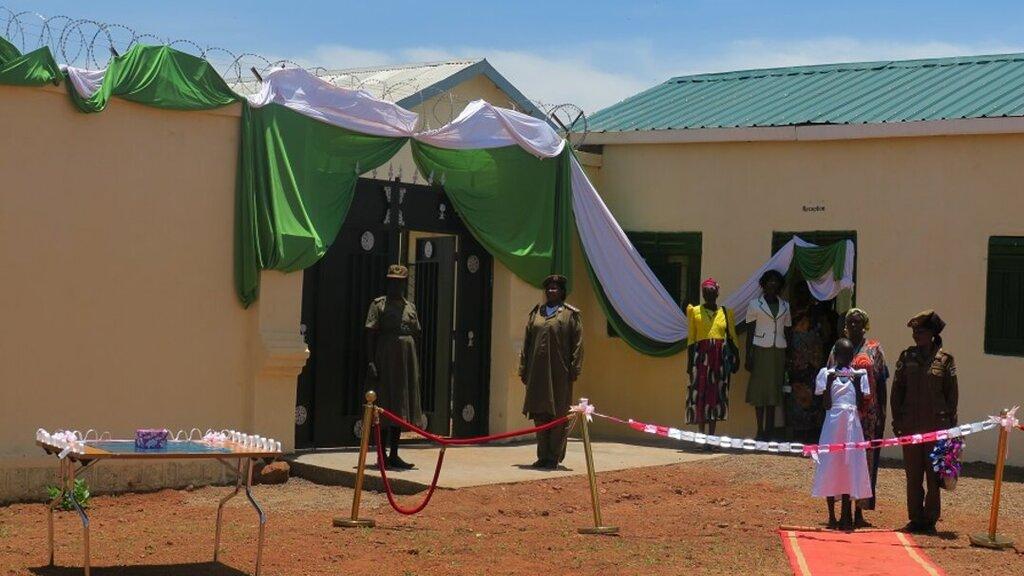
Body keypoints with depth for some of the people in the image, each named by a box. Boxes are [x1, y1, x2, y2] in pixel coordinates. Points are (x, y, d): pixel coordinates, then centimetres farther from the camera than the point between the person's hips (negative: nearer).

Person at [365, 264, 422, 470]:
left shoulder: (410, 307, 15)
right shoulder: (379, 304, 0)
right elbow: (370, 334, -6)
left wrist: (416, 366, 11)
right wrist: (371, 362, -15)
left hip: (406, 363, 5)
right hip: (385, 361, -5)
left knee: (401, 407, 8)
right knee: (385, 407, -5)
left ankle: (394, 455, 14)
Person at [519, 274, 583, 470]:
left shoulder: (570, 314, 1)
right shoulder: (536, 313, 14)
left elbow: (578, 344, -2)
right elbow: (527, 342, 14)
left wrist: (574, 370, -9)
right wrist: (523, 369, 9)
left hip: (559, 373, -4)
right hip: (537, 372, 4)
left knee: (558, 416, 0)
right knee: (540, 415, 6)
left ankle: (554, 457, 6)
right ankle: (543, 456, 14)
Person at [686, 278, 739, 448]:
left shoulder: (725, 313, 11)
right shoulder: (695, 311, 6)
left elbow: (731, 337, 11)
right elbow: (691, 338, 4)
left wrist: (735, 357, 0)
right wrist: (690, 362, -2)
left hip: (720, 357, 2)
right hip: (702, 355, -2)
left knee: (716, 393, 0)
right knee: (700, 393, -3)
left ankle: (711, 436, 3)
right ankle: (702, 435, 1)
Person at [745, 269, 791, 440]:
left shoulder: (785, 306, 13)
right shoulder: (755, 305, 4)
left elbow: (787, 332, 15)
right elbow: (750, 332, 2)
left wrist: (788, 357, 8)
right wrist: (748, 357, -6)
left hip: (778, 351, 3)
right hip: (761, 350, -3)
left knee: (773, 390, 2)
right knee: (759, 390, -5)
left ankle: (769, 430, 5)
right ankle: (760, 430, -1)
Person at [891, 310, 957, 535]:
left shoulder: (945, 359, -1)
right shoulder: (907, 357, 6)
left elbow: (952, 394, 3)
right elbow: (897, 390, 9)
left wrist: (949, 424, -1)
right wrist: (897, 420, 3)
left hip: (936, 425, -2)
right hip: (910, 425, 3)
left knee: (934, 476, 2)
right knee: (913, 475, 6)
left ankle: (930, 520, 11)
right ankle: (915, 519, 15)